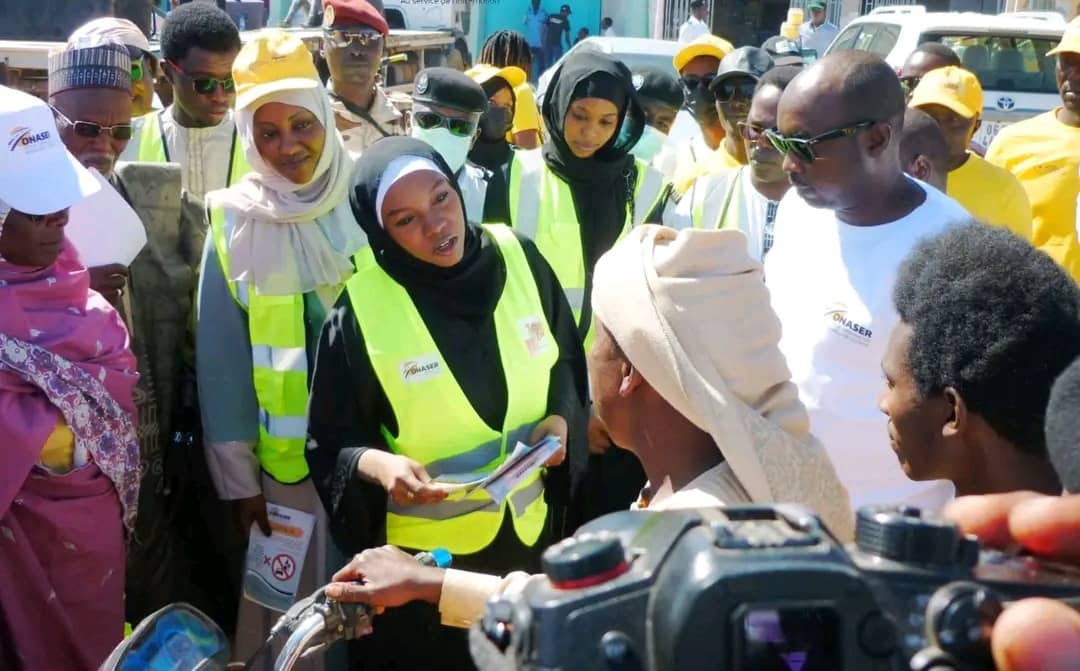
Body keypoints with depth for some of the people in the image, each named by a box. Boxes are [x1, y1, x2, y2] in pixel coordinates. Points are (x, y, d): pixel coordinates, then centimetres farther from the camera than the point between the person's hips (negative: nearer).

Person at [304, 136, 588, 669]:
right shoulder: (360, 310, -17)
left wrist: (559, 419, -11)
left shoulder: (520, 260, -8)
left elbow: (568, 367, 8)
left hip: (529, 534, 4)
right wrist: (378, 465, -28)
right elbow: (329, 444, -9)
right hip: (420, 555, -4)